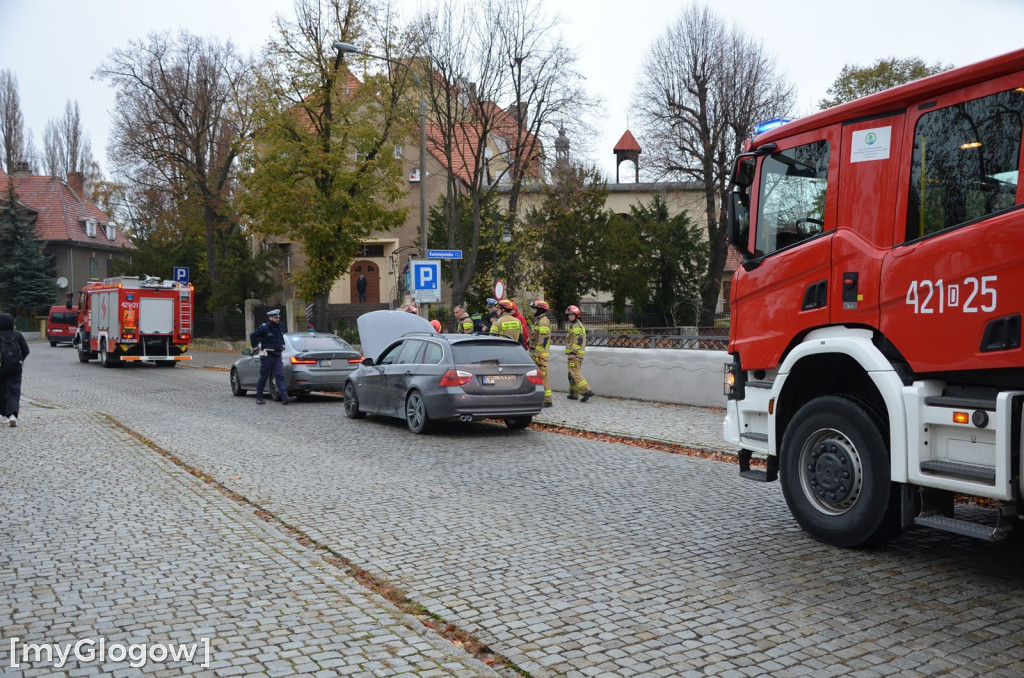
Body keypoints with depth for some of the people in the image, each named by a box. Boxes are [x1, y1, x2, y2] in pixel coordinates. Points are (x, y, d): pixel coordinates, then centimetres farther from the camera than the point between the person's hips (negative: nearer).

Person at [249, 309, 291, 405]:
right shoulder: (264, 328, -11)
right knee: (263, 377, 4)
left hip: (277, 356, 5)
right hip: (267, 356, -5)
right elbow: (253, 336, -7)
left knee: (280, 376, -6)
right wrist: (255, 346, -4)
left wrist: (282, 345, 23)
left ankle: (284, 397, -16)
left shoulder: (279, 328, 11)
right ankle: (259, 397, 16)